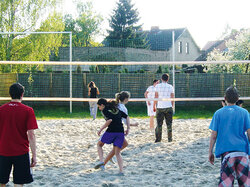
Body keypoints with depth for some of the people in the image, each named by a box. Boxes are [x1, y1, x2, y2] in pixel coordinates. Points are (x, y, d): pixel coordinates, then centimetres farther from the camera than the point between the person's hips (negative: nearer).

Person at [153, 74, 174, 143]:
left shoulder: (157, 86, -1)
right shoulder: (170, 86, 3)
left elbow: (156, 97, -1)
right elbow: (172, 98, 5)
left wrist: (154, 106, 7)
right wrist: (172, 106, 17)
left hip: (160, 108, -1)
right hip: (168, 107, 1)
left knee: (159, 124, 5)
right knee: (169, 123, 8)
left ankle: (158, 138, 4)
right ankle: (169, 138, 10)